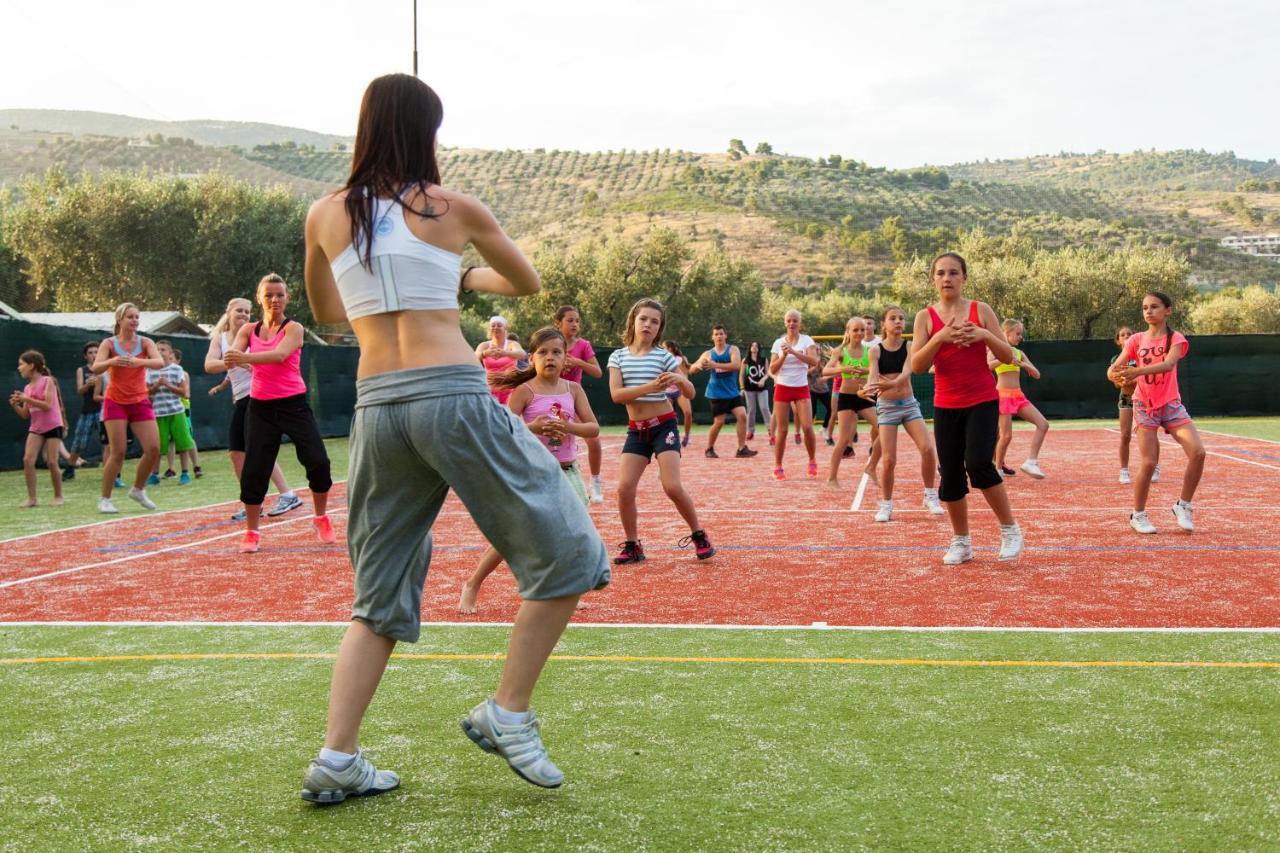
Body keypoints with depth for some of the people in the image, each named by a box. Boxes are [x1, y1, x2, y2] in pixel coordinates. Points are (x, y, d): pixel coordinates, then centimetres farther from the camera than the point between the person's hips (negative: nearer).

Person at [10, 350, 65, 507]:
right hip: (35, 428, 6)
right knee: (27, 460, -10)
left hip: (53, 426, -6)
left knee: (52, 462, -7)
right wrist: (15, 405, -5)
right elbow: (25, 415, 13)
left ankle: (58, 496, 10)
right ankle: (32, 498, -5)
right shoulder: (28, 387, 11)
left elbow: (47, 405, -18)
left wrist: (26, 399, -21)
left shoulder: (47, 381, -7)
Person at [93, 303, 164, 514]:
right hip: (116, 402, -3)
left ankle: (138, 490, 18)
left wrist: (139, 361, -40)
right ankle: (104, 499, 4)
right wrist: (112, 361, -41)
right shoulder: (109, 343, -5)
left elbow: (160, 362, -20)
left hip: (140, 402, 3)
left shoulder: (145, 342, -2)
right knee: (118, 452, -9)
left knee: (154, 449, -5)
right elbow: (95, 368, -20)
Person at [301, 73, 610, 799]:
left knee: (381, 596, 15)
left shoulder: (325, 216, 11)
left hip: (376, 407, 5)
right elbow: (528, 283, 19)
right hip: (452, 395, -5)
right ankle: (507, 713, 9)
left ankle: (338, 759, 10)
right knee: (567, 554, 8)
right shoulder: (453, 210, 4)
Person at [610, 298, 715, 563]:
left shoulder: (664, 356, -4)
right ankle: (632, 546, 8)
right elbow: (616, 394, -12)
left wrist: (680, 379, -25)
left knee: (672, 487, -15)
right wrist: (649, 387, -25)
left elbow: (690, 394, -3)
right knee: (624, 488, -9)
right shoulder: (618, 356, 1)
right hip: (636, 430, 3)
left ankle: (699, 536, 7)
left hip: (664, 425, -3)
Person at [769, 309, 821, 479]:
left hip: (801, 388, -1)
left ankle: (812, 461, 9)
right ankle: (778, 467, 9)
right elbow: (772, 369, 0)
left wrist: (793, 351, -25)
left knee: (807, 427, -12)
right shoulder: (778, 343, 4)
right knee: (782, 429, -2)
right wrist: (784, 355, -15)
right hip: (782, 388, 1)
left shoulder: (806, 340, -1)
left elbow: (814, 360, -17)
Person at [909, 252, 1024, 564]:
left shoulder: (980, 310, 0)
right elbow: (917, 365, -8)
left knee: (978, 463, -19)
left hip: (982, 402, -2)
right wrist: (940, 337, -23)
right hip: (945, 406, 2)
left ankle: (1010, 529, 0)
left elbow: (1008, 356, -1)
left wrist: (985, 335, -19)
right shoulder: (926, 317, 1)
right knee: (950, 475, 2)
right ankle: (961, 542, 19)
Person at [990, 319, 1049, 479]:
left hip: (1019, 395, 6)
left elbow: (1036, 374, 11)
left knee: (1043, 424, -8)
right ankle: (998, 467, 13)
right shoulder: (996, 350, -3)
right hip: (1003, 395, -6)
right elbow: (986, 366, -24)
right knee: (1006, 435, -8)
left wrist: (1023, 364, -7)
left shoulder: (1019, 353, 14)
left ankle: (1031, 462, -9)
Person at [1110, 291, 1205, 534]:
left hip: (1171, 404, 0)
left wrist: (1138, 371, -38)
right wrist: (1118, 375, -34)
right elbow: (1115, 368, -9)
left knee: (1198, 452, -16)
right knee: (1148, 463, -10)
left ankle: (1183, 507, 2)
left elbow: (1168, 364, -23)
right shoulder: (1136, 340, 2)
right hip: (1145, 405, 0)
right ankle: (1138, 515, 9)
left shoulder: (1175, 338, -2)